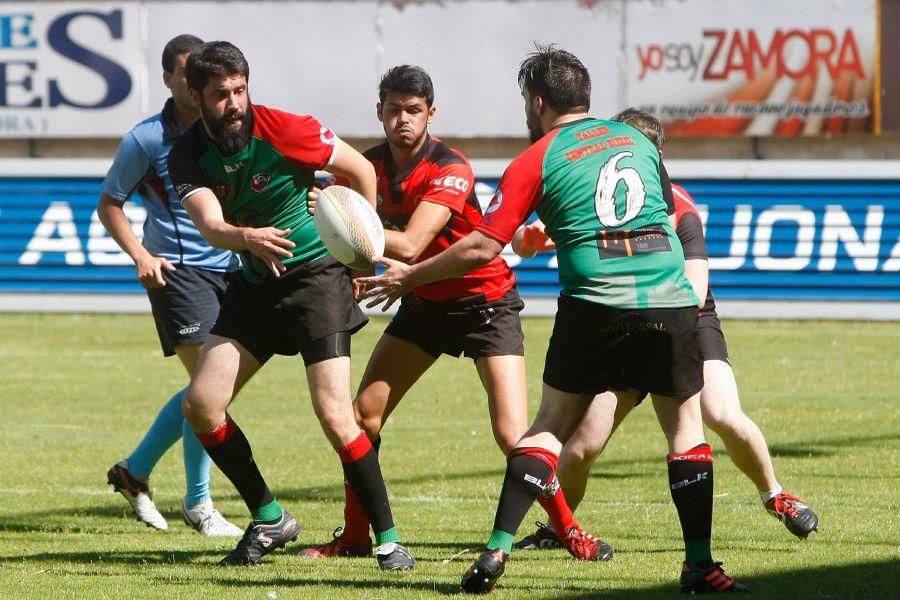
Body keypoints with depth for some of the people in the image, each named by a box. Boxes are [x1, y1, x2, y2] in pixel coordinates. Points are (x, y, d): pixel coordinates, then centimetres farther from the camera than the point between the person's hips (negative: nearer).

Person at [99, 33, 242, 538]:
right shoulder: (148, 140, -7)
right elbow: (109, 204, 1)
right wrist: (141, 255, -13)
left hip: (227, 268, 6)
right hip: (178, 269, -6)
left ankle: (135, 471, 28)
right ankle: (198, 504, 1)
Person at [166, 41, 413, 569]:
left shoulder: (283, 130, -17)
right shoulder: (189, 157, -6)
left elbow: (361, 171, -5)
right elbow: (210, 225, -22)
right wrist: (247, 238, -45)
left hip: (317, 275, -5)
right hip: (255, 285, 5)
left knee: (336, 416, -17)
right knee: (201, 405, -4)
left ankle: (389, 539, -5)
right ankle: (269, 519, 13)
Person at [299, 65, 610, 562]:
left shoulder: (450, 170, -24)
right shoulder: (370, 166, -4)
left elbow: (408, 246, -34)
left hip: (485, 300, -6)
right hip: (424, 301, 6)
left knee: (513, 435, -18)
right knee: (365, 413, -2)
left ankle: (570, 530, -1)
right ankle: (354, 537, 12)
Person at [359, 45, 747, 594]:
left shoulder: (537, 161, 5)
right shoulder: (635, 140, 17)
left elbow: (482, 247, 1)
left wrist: (408, 277, 13)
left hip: (595, 308, -2)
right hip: (672, 301, 2)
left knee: (552, 423, 11)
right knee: (686, 423, 12)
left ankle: (498, 550, 3)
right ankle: (700, 565, 5)